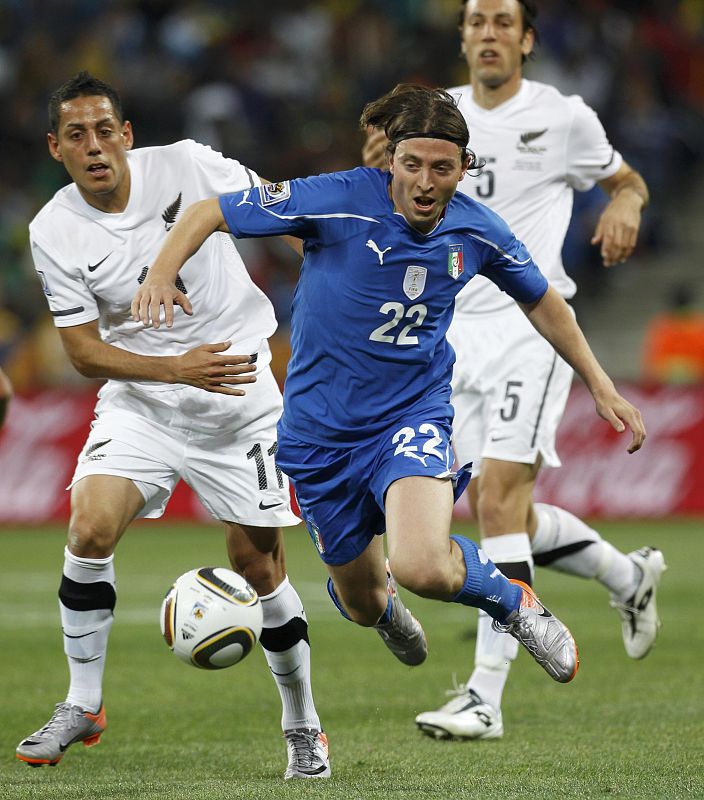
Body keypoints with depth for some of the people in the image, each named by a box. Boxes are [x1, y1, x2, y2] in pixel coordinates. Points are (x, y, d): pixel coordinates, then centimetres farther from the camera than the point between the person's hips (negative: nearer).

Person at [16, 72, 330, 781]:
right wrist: (178, 368, -20)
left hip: (241, 398, -1)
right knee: (91, 526, -20)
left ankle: (302, 727, 21)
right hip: (139, 400, 1)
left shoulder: (188, 166, -13)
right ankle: (82, 707, -2)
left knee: (259, 567, 1)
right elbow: (82, 350, -7)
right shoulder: (54, 233, -9)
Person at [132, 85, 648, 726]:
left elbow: (542, 302, 12)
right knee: (361, 600, 16)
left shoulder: (476, 230, -8)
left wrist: (601, 386, 13)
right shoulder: (339, 201, -19)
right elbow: (210, 213, -13)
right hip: (322, 428, 0)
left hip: (414, 414, 0)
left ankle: (513, 602, 3)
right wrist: (163, 273, -31)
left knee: (422, 567, -31)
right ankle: (388, 610, 57)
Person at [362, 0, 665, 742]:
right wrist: (380, 170, -8)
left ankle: (486, 696, -19)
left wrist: (625, 207, -10)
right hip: (456, 331, 6)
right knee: (500, 514, 9)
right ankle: (627, 575, 36)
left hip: (531, 324, -6)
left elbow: (627, 181, 14)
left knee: (499, 496, -18)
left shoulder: (563, 117, -1)